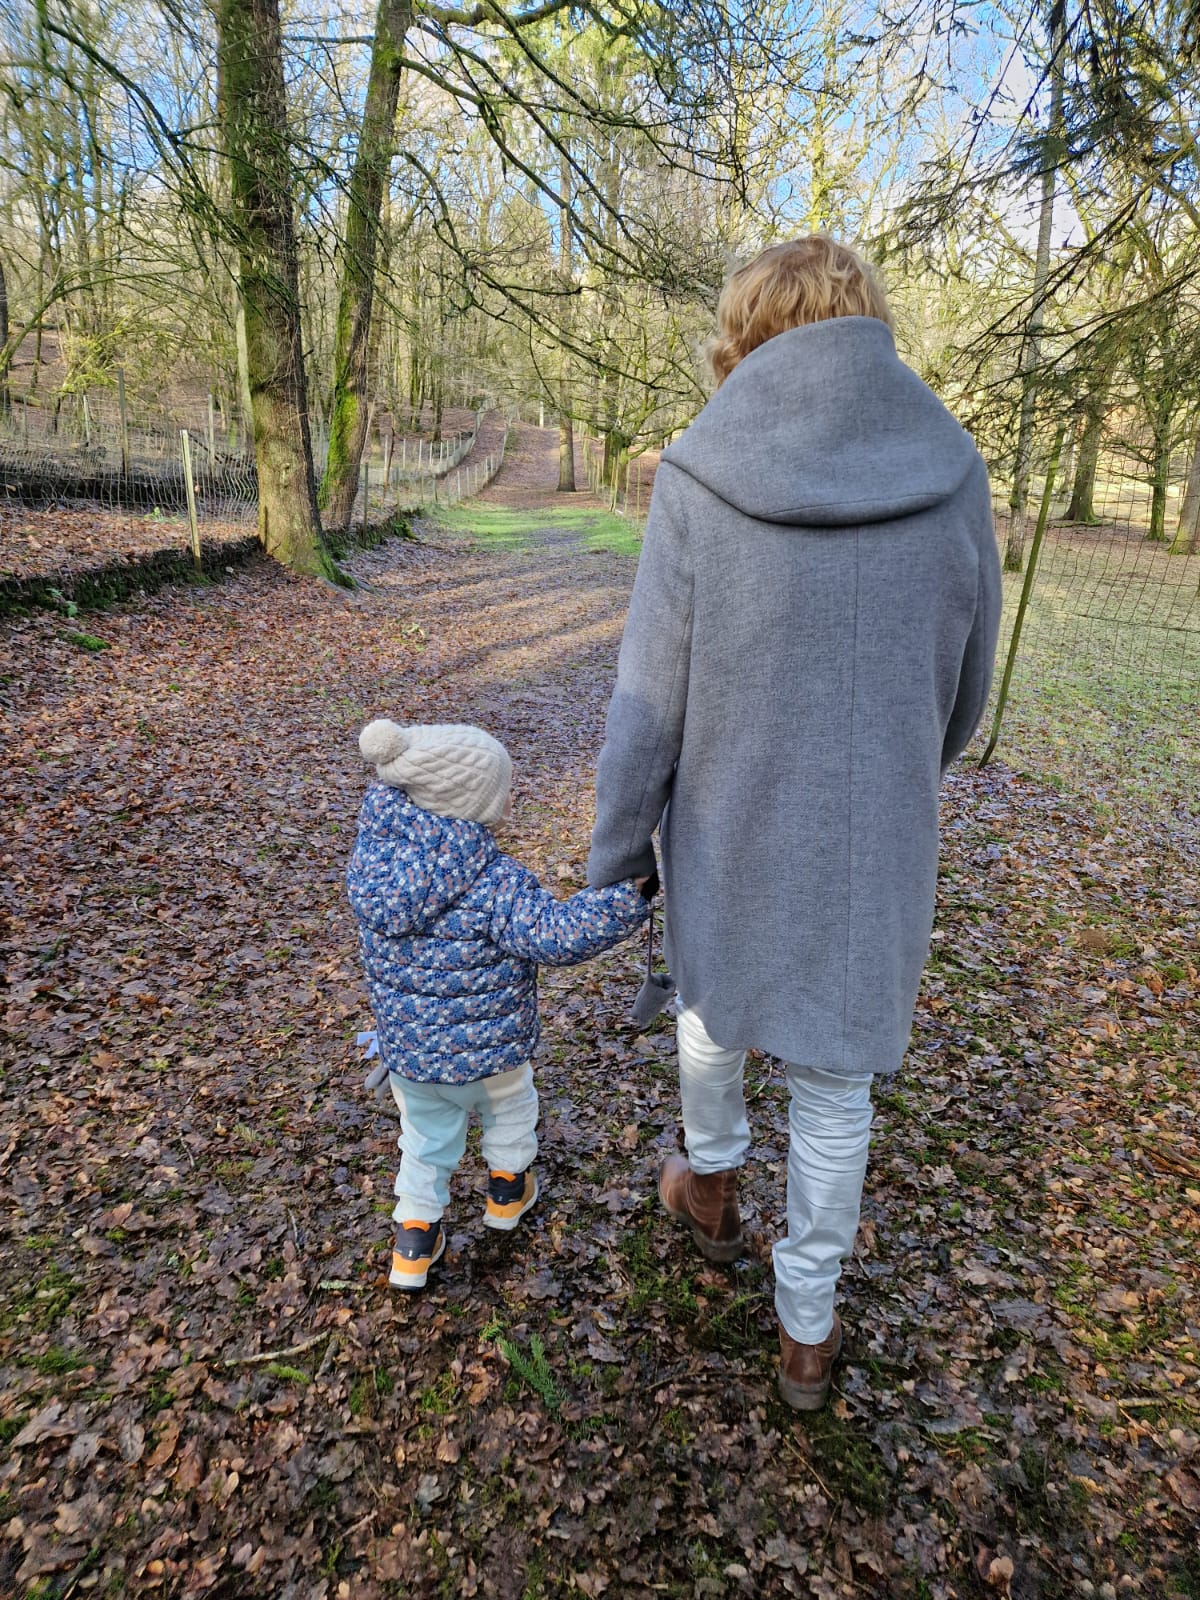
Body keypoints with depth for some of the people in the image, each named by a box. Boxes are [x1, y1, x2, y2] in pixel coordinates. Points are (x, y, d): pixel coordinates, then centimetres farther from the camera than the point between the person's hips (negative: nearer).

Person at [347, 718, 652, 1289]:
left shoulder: (374, 851, -14)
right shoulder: (495, 882, -30)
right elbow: (554, 934, -32)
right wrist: (629, 895, -30)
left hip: (404, 1049, 4)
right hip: (486, 1049, -4)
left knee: (427, 1136, 27)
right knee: (509, 1109, 29)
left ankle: (414, 1239, 36)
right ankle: (507, 1190, 51)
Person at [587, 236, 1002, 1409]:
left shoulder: (697, 485, -16)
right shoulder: (952, 480, -9)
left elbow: (646, 710, -13)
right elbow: (961, 693, 2)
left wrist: (611, 863, 1)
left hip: (732, 837, -1)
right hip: (871, 849, 2)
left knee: (714, 995, 30)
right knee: (833, 1082, 18)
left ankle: (712, 1189, 49)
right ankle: (806, 1328, 34)